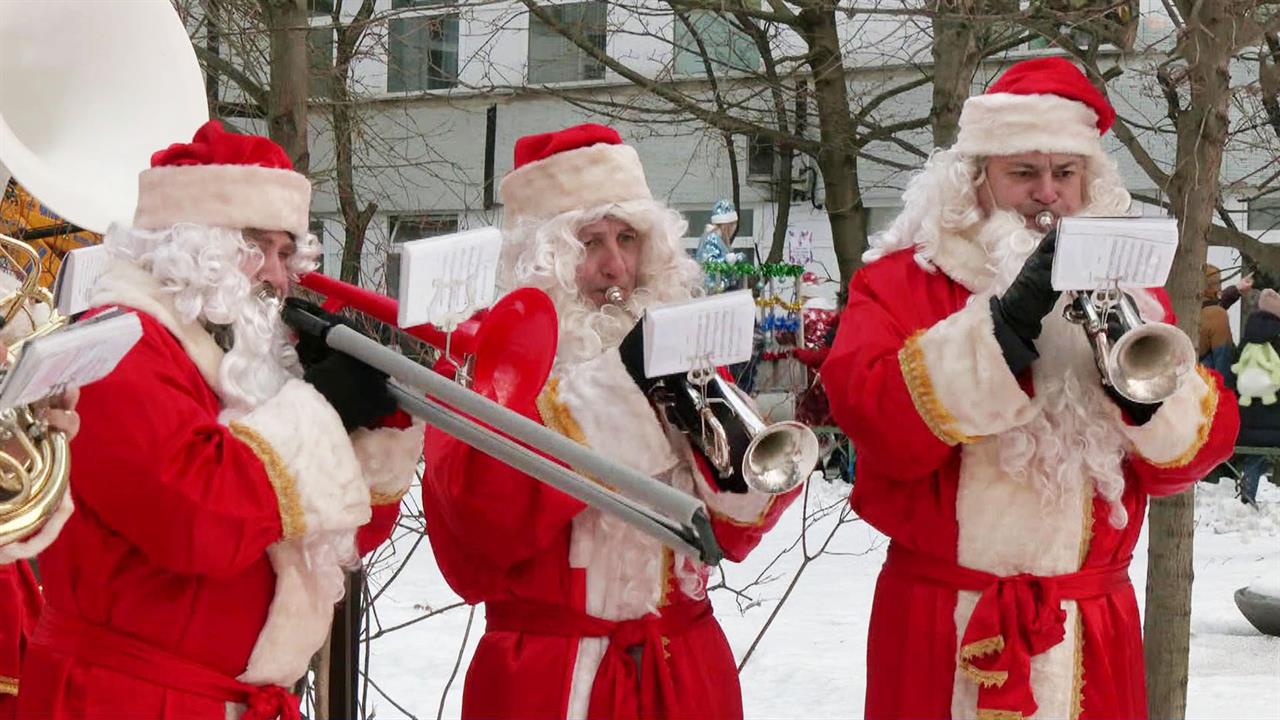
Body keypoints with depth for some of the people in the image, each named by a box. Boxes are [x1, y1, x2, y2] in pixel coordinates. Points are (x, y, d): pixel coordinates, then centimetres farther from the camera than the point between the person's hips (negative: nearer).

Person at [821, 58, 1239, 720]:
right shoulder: (900, 281, -1)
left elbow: (1195, 449, 0)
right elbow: (872, 419, -18)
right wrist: (1006, 325, -25)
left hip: (1094, 628, 3)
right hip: (941, 623, -3)